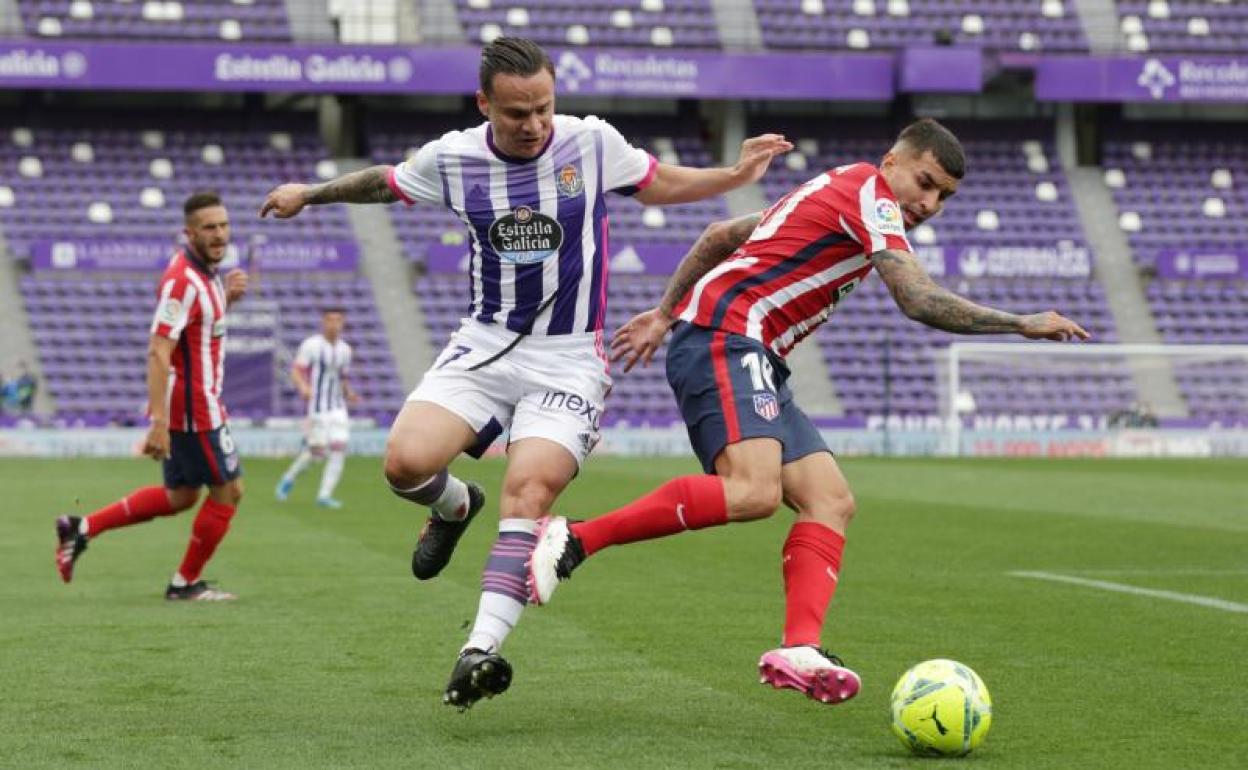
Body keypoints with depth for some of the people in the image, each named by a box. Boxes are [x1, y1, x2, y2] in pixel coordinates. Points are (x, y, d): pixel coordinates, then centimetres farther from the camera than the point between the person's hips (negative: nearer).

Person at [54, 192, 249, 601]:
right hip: (193, 408, -10)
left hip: (197, 404, 10)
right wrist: (158, 421, -30)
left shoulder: (205, 272, 9)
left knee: (180, 496, 18)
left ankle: (81, 528, 19)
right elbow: (157, 353, -25)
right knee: (228, 490, 1)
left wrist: (228, 297, 5)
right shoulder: (183, 280, -20)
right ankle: (186, 583, 14)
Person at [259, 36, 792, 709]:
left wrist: (737, 175, 1)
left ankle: (481, 648, -28)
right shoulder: (451, 158, -2)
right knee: (406, 462, -18)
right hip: (485, 344, 2)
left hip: (569, 360, -2)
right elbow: (386, 182, 20)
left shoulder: (592, 142, -5)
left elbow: (660, 185, 13)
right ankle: (455, 506, 19)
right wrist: (309, 193, 25)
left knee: (528, 493, -22)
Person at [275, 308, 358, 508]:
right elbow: (296, 371, -10)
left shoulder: (344, 350, 13)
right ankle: (289, 478, 19)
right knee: (317, 450, -8)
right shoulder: (311, 345, -6)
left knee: (339, 449, -8)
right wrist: (303, 386, -29)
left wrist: (348, 394, 4)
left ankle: (324, 495, -2)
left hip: (338, 407, 5)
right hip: (317, 407, -5)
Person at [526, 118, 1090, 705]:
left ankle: (799, 651, -19)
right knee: (753, 491, -31)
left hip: (754, 361, 11)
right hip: (724, 339, -11)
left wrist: (665, 314, 31)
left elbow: (719, 235, 29)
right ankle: (573, 540, -25)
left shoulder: (835, 191, 25)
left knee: (830, 500, -3)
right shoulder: (869, 194, -4)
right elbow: (918, 300, -15)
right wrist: (1022, 324, -9)